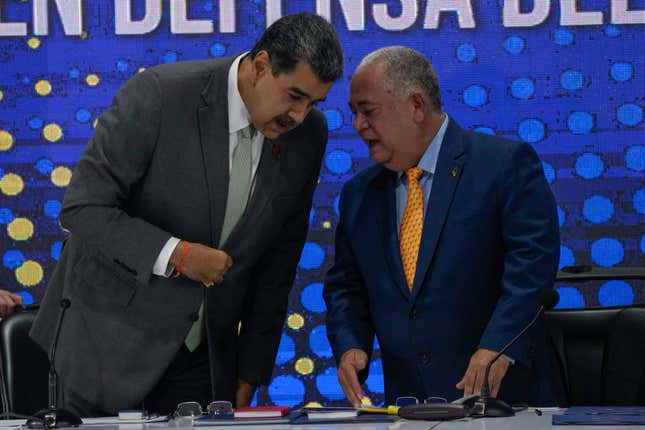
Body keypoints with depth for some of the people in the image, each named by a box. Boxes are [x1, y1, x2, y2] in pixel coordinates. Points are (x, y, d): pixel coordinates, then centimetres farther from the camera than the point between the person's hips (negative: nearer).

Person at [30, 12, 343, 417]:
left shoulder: (308, 134, -3)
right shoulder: (157, 95, -18)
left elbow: (279, 258, 5)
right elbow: (82, 208, -18)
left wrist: (252, 372, 5)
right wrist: (176, 254, -28)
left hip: (205, 350, 4)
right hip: (108, 336, -4)